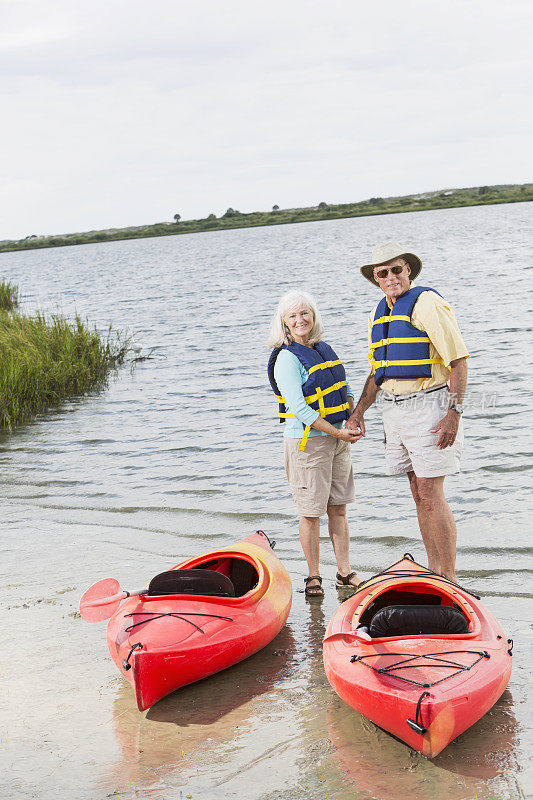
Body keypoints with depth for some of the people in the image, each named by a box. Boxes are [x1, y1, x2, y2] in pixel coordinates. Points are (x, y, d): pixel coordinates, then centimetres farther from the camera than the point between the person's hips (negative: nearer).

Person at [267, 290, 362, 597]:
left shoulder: (326, 350, 10)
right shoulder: (286, 358, -11)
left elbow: (346, 390, 20)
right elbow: (299, 408, -19)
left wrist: (354, 420, 1)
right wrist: (338, 433, -18)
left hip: (338, 438, 6)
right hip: (307, 441, -6)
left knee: (339, 507, 10)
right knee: (311, 512, 0)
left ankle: (345, 572, 18)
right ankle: (313, 577, 12)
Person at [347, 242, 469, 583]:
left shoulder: (427, 303, -10)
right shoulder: (379, 314, 16)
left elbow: (458, 359, -14)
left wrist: (454, 413, -19)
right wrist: (359, 410, 17)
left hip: (427, 405, -8)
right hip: (394, 410, 8)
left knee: (431, 494, -10)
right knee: (419, 493, 10)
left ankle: (449, 579, -3)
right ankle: (434, 573, 18)